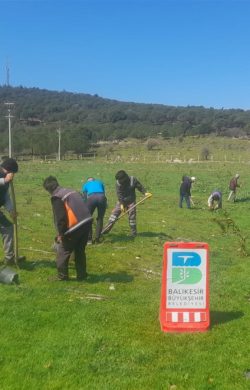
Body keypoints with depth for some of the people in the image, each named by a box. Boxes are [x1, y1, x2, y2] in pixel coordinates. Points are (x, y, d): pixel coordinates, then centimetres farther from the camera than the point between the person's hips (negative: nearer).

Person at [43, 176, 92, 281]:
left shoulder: (56, 197, -5)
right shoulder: (70, 191, 21)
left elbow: (60, 217, -12)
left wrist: (60, 233, -4)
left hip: (75, 226, -8)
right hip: (87, 222, 8)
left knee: (62, 251, 9)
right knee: (80, 250, 22)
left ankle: (62, 276, 16)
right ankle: (81, 275, 27)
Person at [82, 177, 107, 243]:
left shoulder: (85, 185, 33)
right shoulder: (100, 182, 37)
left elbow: (85, 197, 30)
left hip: (91, 198, -1)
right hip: (101, 197, 1)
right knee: (100, 219, 19)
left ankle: (89, 239, 15)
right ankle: (97, 239, 19)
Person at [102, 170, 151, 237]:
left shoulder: (133, 180, -14)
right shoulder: (118, 183, -12)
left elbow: (140, 187, -7)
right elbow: (119, 194, -16)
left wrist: (145, 192, -24)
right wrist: (122, 204, -21)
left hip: (131, 201, -1)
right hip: (121, 201, 1)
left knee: (132, 216, -1)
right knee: (114, 213, -5)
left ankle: (133, 232, 11)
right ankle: (106, 229, 0)